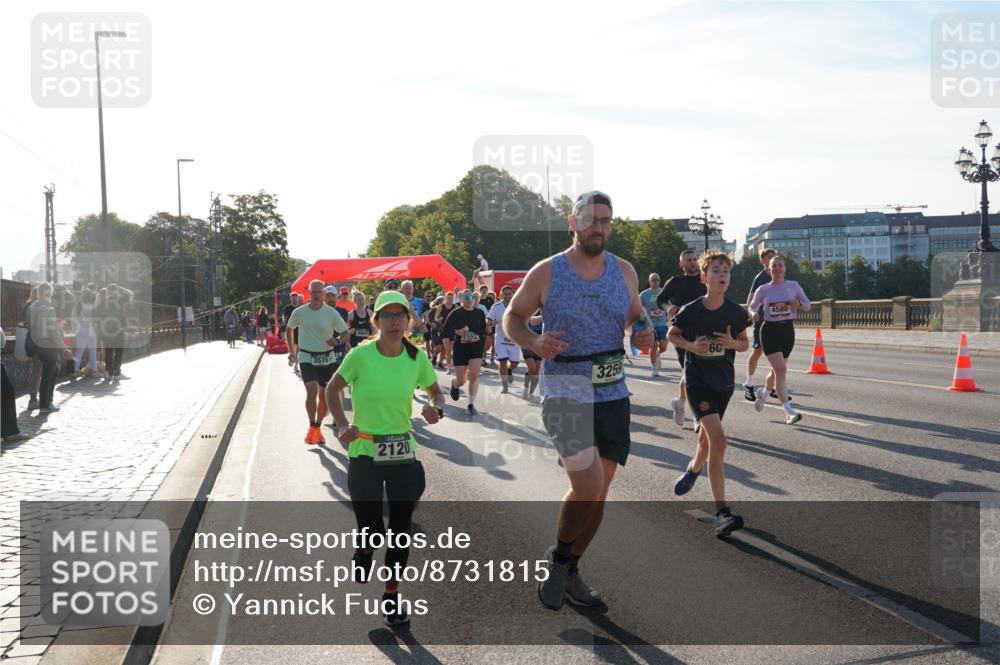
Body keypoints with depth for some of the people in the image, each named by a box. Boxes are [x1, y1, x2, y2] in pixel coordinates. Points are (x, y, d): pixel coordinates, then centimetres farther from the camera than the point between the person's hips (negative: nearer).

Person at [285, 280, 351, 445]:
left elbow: (345, 333, -3)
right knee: (312, 391, -19)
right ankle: (312, 428, -6)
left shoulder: (331, 313, -5)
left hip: (327, 358, 1)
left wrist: (338, 341, -25)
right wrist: (291, 351, 16)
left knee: (324, 395, 8)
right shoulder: (299, 312, -2)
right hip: (307, 358, -1)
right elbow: (289, 330, 16)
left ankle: (317, 428, 26)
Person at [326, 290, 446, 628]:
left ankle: (392, 593, 27)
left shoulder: (416, 358, -5)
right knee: (372, 531, 1)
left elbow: (435, 391, 10)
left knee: (401, 529, 6)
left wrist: (437, 409, -12)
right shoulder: (360, 355, -13)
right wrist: (342, 425, -12)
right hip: (364, 452, -2)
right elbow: (333, 389, 1)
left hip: (403, 453, 3)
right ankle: (364, 550, 40)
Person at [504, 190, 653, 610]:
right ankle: (558, 557, 11)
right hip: (565, 389, -5)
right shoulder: (546, 273, -4)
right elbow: (512, 317, 5)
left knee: (598, 493, 11)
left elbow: (636, 315, 21)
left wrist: (643, 336, -3)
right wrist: (535, 342, -16)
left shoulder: (624, 271, 6)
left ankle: (569, 572, 31)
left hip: (613, 393, 5)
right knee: (587, 487, -18)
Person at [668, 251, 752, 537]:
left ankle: (694, 468, 55)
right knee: (718, 439, -18)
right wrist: (691, 345, -14)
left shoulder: (736, 312, -4)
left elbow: (745, 343, 9)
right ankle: (722, 514, -20)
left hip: (724, 382, 4)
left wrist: (733, 343, -14)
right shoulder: (691, 310, -12)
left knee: (706, 437, 19)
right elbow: (672, 334, 5)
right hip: (698, 381, -4)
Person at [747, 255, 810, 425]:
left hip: (788, 330, 3)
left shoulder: (793, 286, 3)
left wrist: (798, 304, -13)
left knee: (777, 369, 16)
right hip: (770, 330, -3)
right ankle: (789, 412, -19)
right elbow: (752, 307, 12)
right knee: (781, 369, -17)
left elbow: (808, 305, 9)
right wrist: (754, 314, -11)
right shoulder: (763, 289, 0)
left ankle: (763, 392, 49)